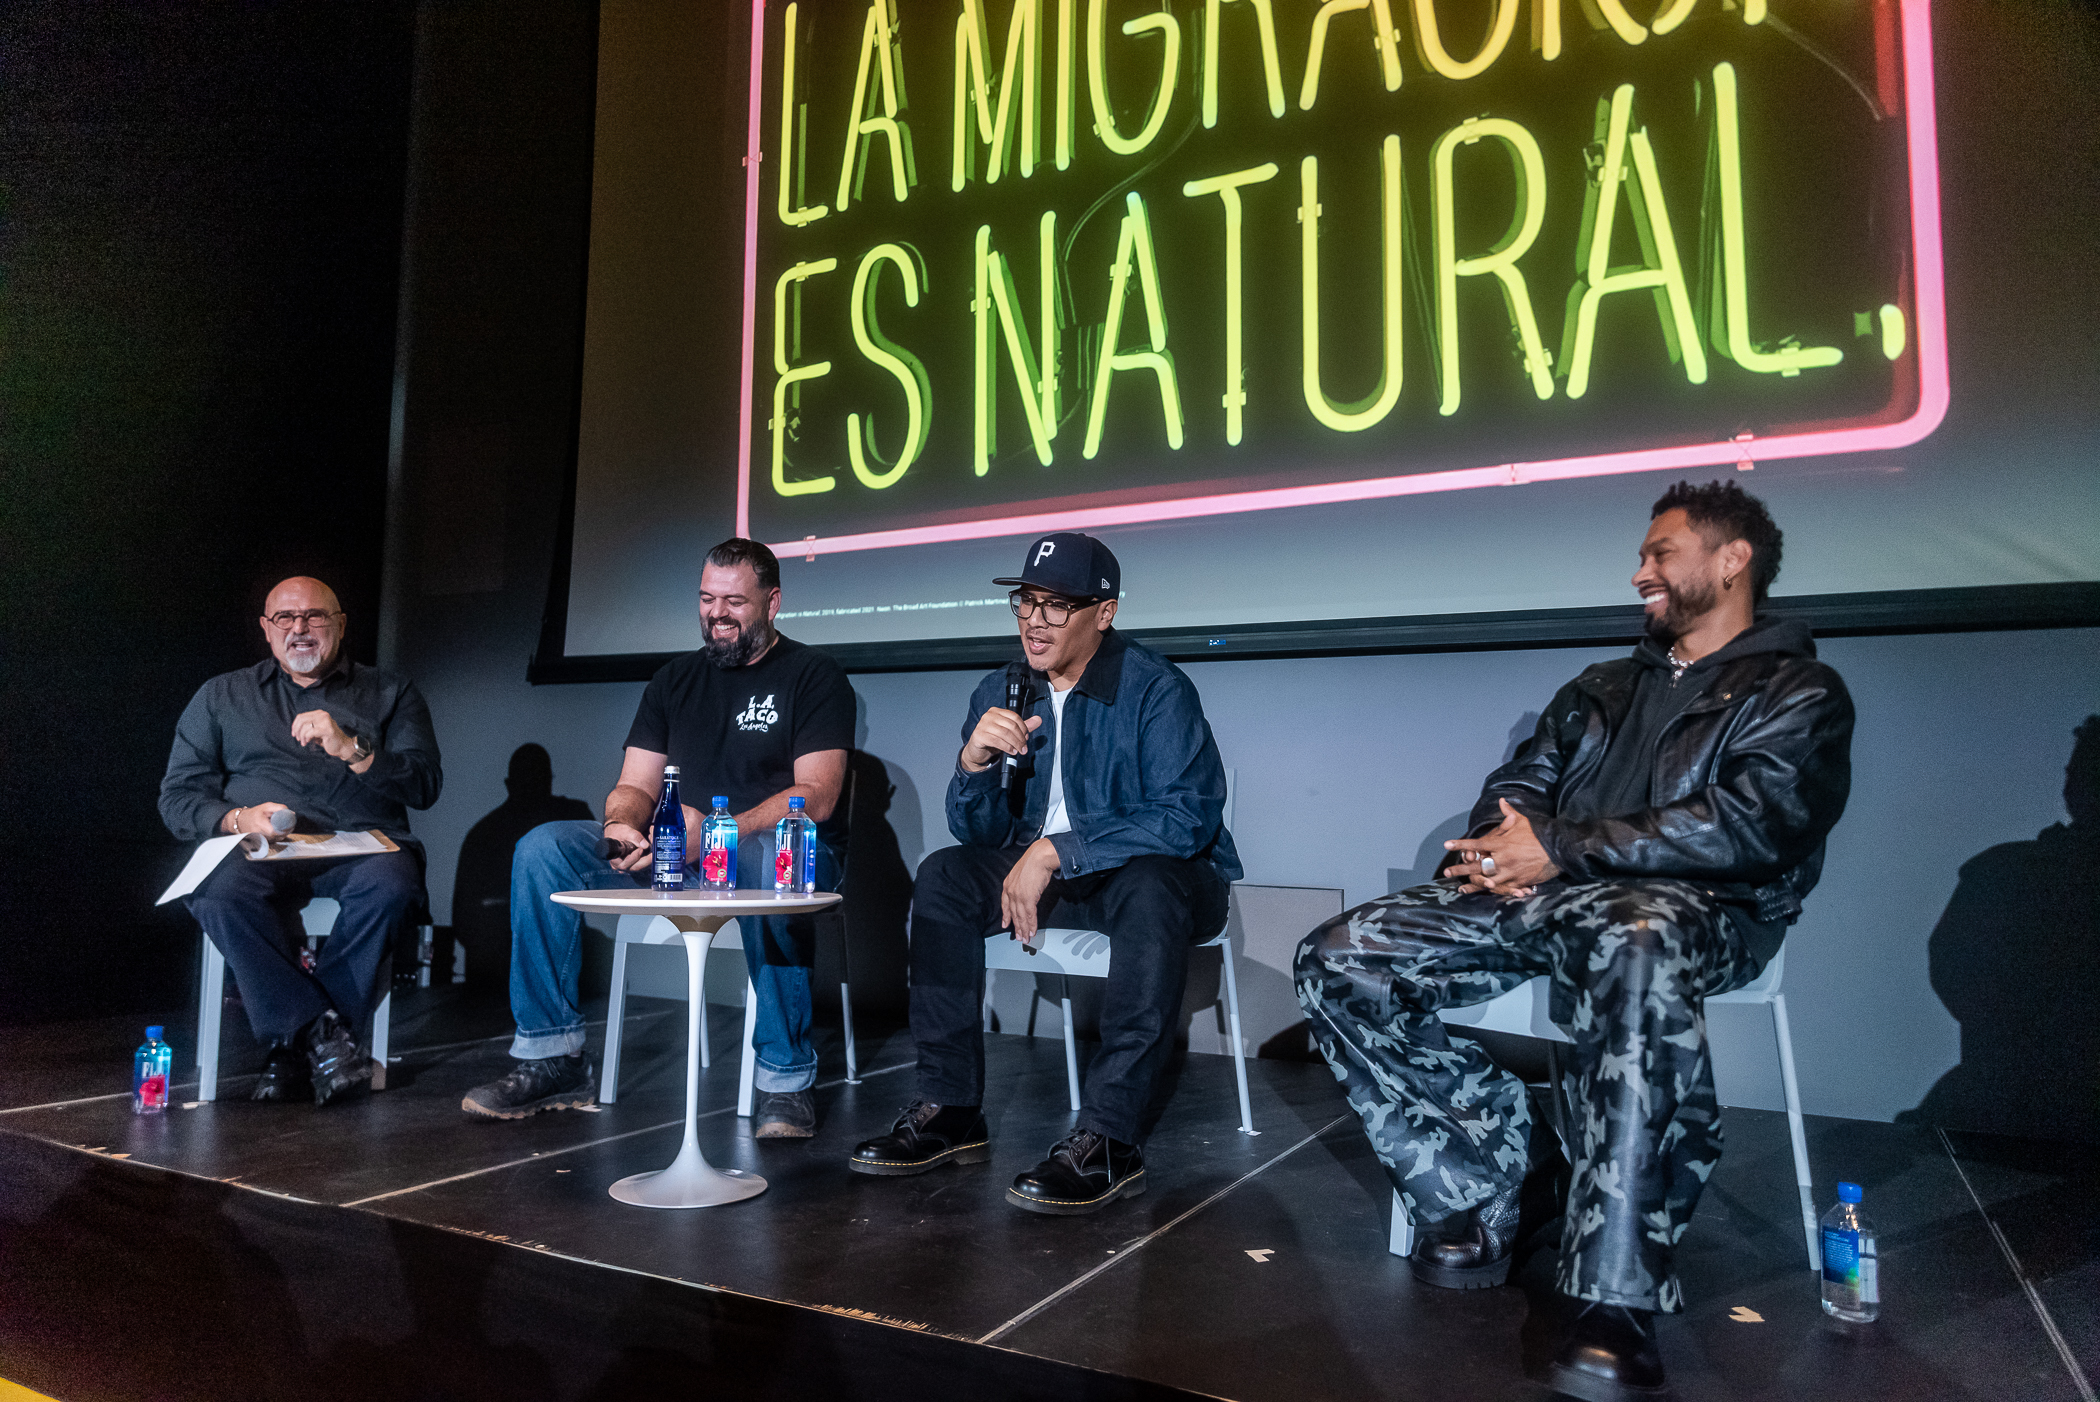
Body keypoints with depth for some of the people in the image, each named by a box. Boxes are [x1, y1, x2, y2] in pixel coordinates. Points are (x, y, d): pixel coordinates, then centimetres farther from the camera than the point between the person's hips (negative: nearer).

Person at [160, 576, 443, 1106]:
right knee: (219, 890, -35)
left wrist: (351, 749, -10)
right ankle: (320, 1031, -29)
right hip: (259, 848, 1)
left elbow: (425, 785, 5)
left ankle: (293, 1046, -26)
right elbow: (177, 796, 14)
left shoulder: (391, 693, 18)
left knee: (391, 883, -37)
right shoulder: (222, 695, 23)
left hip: (360, 846, -1)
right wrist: (237, 817, -7)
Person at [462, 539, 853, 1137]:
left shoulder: (813, 676, -1)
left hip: (780, 847, -5)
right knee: (542, 848, -12)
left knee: (768, 861, -42)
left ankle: (785, 1078, -31)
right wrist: (622, 826, -14)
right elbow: (634, 787, 12)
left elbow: (816, 796, -13)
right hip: (676, 852, 6)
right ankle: (552, 1056, -7)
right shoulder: (676, 679, 16)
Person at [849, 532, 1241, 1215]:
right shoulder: (999, 693, 2)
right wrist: (975, 762, -21)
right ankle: (949, 1112, -12)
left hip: (1161, 873, -5)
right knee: (943, 877, -14)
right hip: (1048, 876, 6)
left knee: (1150, 889, -37)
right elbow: (979, 832, 2)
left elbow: (1189, 815, -26)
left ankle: (1108, 1139, -36)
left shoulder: (1156, 688, -15)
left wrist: (1056, 851, -29)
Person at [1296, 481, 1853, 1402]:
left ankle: (1616, 1298, -39)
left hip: (1691, 908, -6)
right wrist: (1501, 847, -5)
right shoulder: (1603, 688, 28)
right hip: (1545, 899, 6)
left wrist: (1560, 849, -15)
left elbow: (1752, 826, -9)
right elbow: (1519, 783, 22)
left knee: (1637, 949, -45)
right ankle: (1473, 1195, -11)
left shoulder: (1797, 694, 9)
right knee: (1337, 961, -14)